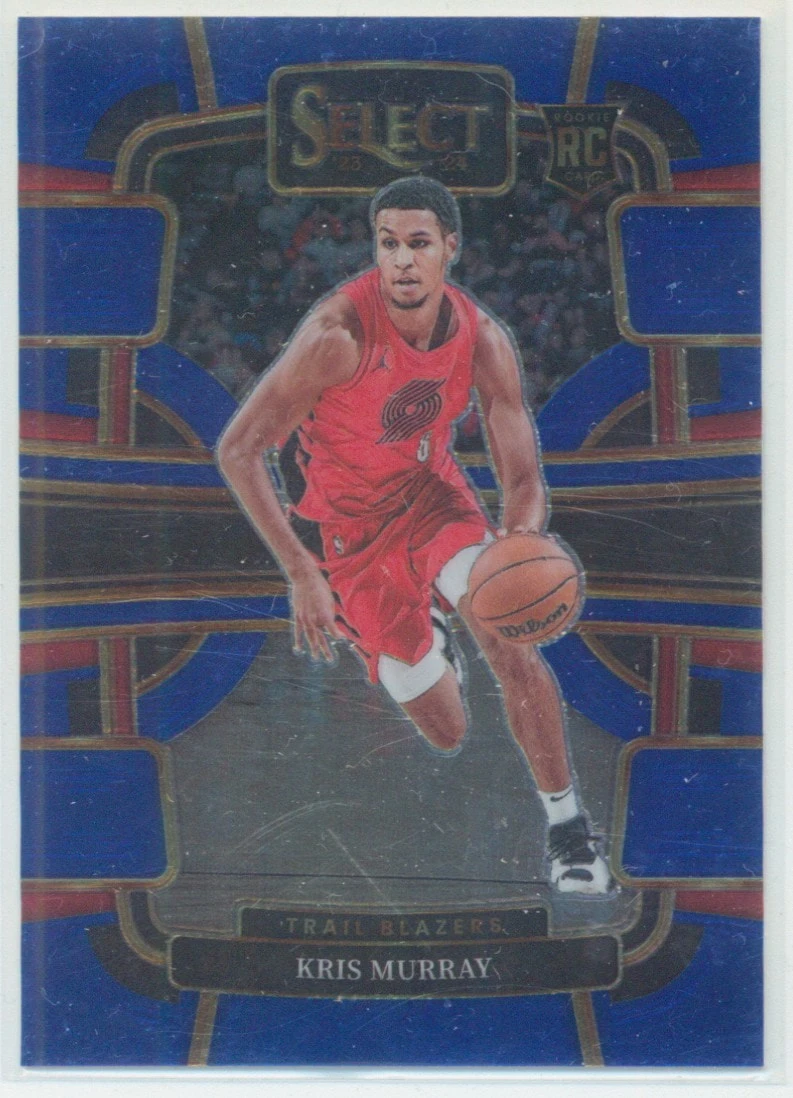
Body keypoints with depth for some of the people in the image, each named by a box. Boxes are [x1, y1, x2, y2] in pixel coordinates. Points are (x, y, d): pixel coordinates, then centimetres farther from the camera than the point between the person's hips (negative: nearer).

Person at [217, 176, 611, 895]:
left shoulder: (482, 339, -17)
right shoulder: (339, 333, -29)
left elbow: (524, 480, -13)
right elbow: (238, 449, -26)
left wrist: (522, 540, -38)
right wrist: (301, 571, -31)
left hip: (432, 491, 2)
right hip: (353, 525, -2)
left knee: (514, 648, -24)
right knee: (448, 735, 6)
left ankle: (569, 830, -3)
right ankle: (423, 635, 45)